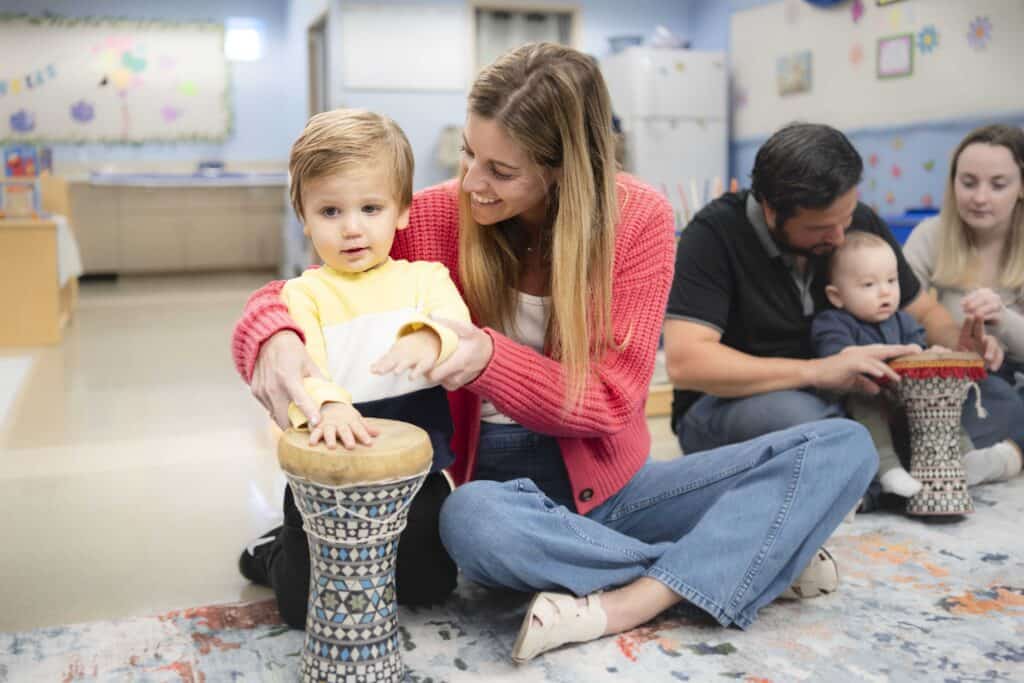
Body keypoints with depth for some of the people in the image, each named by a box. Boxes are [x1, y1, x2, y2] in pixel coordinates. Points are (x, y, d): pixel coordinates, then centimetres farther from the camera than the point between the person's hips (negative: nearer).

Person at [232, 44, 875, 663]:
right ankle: (748, 557, -20)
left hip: (610, 483, 2)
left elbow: (612, 399, -12)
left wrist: (488, 357, -29)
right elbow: (287, 299, -5)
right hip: (503, 486, -1)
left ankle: (626, 606, -26)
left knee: (845, 445, -13)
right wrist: (278, 340, -30)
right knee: (472, 521, -39)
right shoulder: (435, 218, -9)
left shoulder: (639, 217, -9)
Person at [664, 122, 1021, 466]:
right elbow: (684, 362, -29)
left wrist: (958, 342, -13)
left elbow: (924, 311, 11)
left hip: (841, 398, 6)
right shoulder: (715, 233, -18)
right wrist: (816, 371, -36)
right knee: (795, 417, -40)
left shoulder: (862, 223, -1)